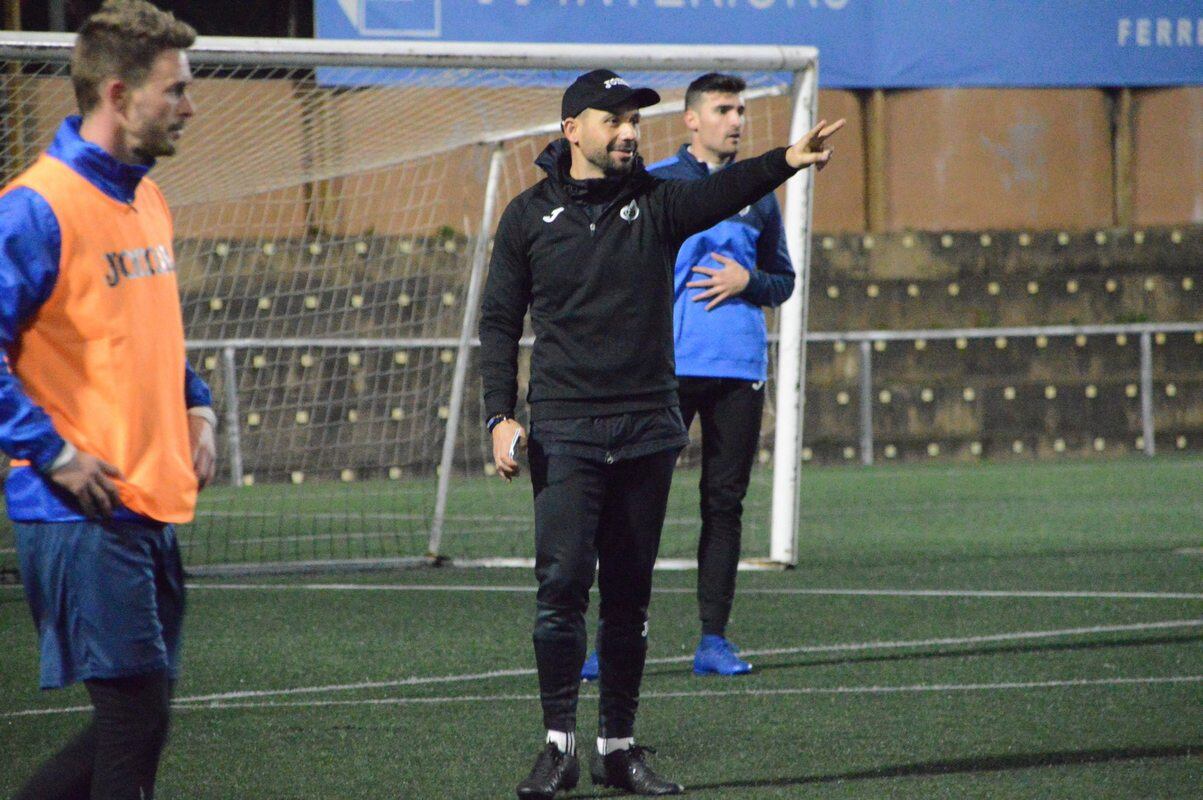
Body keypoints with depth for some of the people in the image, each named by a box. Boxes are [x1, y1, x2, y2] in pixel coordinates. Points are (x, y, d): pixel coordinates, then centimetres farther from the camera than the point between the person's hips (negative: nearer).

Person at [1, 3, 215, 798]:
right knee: (135, 714, -9)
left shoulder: (148, 201, 15)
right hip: (82, 515, -9)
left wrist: (196, 408, 13)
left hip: (153, 512, 9)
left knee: (135, 723, 10)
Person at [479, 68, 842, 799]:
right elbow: (500, 321, 7)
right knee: (563, 580, -11)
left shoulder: (657, 203, 5)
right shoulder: (530, 216, 4)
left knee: (630, 593, 7)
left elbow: (721, 192, -16)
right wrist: (501, 417, -5)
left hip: (648, 430, 2)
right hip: (565, 430, -2)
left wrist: (786, 161, -36)